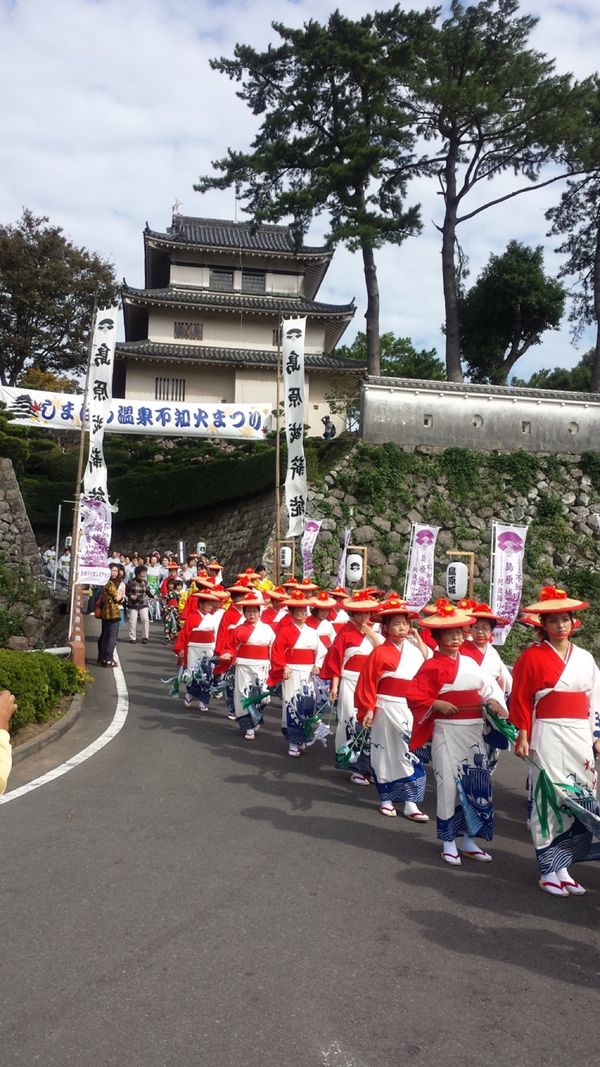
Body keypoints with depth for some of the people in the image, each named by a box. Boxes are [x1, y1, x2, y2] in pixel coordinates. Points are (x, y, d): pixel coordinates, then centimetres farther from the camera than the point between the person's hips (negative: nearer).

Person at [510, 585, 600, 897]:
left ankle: (561, 866, 15)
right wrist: (522, 736, -10)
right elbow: (520, 700, -5)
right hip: (548, 736, -5)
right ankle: (549, 870, 9)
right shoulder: (532, 656, -3)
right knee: (549, 800, -1)